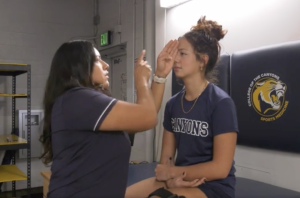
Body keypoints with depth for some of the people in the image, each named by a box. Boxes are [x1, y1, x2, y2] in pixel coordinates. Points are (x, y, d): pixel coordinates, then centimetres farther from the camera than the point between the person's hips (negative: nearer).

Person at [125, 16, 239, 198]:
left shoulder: (221, 103, -14)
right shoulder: (173, 103, 4)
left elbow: (220, 168, -15)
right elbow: (166, 157, 6)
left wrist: (174, 172, -8)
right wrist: (170, 179, -14)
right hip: (180, 180, 6)